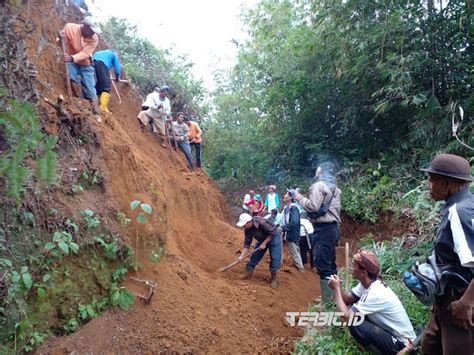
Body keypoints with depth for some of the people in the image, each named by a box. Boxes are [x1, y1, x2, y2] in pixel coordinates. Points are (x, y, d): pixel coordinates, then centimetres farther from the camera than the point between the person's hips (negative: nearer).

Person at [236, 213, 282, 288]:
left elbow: (273, 233, -28)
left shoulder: (261, 222, -38)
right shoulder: (247, 229, -18)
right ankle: (247, 275, 16)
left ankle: (274, 278, 7)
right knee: (254, 257, 3)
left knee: (275, 258, -9)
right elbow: (247, 243, -10)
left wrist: (264, 243, -26)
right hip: (261, 240, 6)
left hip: (273, 237, -6)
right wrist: (242, 256, -17)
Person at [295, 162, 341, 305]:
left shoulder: (319, 185, -10)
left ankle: (327, 302, -2)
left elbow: (313, 206, -18)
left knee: (323, 266, -6)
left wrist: (300, 198, -4)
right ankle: (332, 296, 26)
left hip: (323, 229, -10)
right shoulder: (334, 188, 18)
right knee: (329, 264, 16)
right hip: (332, 227, 10)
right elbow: (334, 208, 17)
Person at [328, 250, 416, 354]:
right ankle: (374, 346, 11)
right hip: (389, 331, 9)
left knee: (355, 325, -26)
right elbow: (347, 300, 2)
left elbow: (345, 316, -32)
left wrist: (336, 288, -22)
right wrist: (338, 287, -18)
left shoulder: (376, 294, -31)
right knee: (353, 307, 1)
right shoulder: (366, 283, -5)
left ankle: (378, 350, 0)